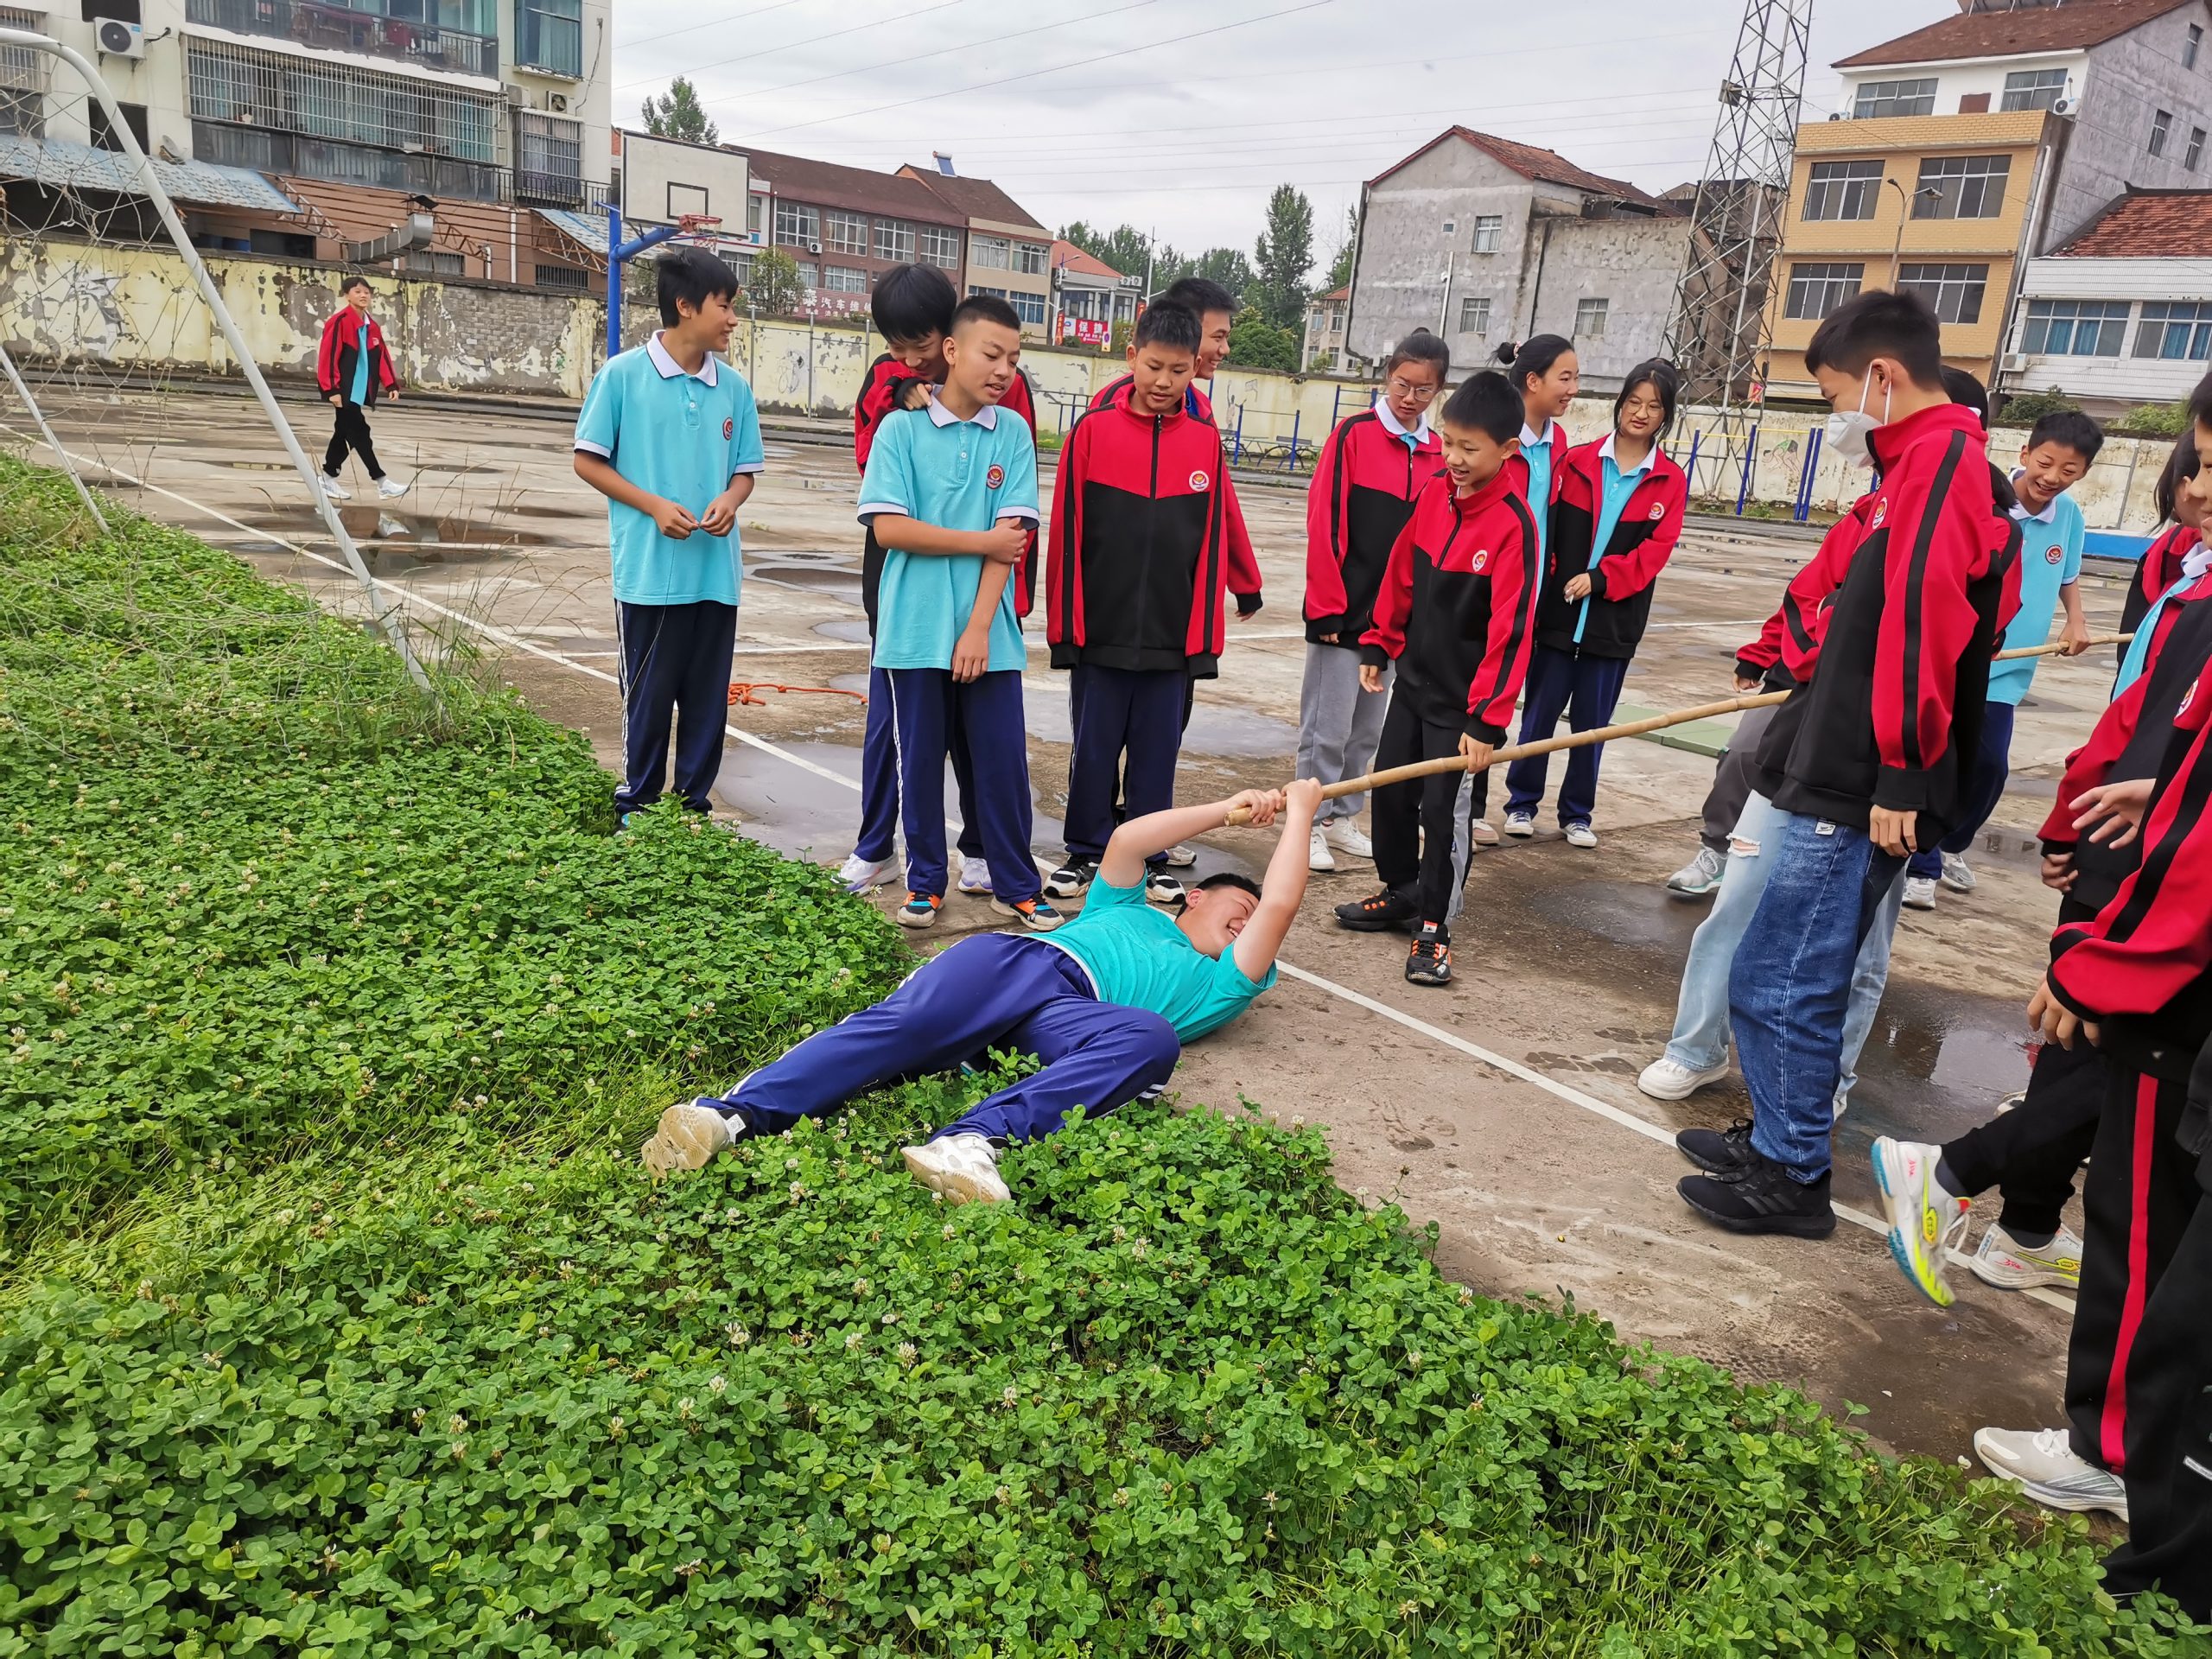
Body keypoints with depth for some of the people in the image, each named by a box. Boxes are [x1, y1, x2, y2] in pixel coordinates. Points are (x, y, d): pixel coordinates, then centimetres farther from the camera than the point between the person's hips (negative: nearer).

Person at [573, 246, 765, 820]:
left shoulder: (734, 387, 6)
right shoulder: (623, 375, -5)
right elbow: (588, 461, -2)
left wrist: (730, 500, -9)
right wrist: (655, 507, -13)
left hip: (716, 571, 4)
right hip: (649, 571, -4)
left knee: (708, 698, 9)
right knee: (649, 695, 5)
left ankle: (694, 802, 22)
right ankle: (638, 804, 20)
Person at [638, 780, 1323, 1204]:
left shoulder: (1220, 985, 35)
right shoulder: (1130, 910, 39)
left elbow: (1279, 907, 25)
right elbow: (1126, 841, 21)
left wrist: (1300, 812, 34)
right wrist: (1224, 811, 29)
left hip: (1073, 1012, -1)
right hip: (1013, 958, 1)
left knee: (1152, 1038, -36)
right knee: (901, 1023, -30)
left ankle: (970, 1143, -55)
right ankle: (732, 1113, -48)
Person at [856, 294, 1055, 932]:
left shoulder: (1012, 433, 4)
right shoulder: (901, 429, 0)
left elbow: (1012, 539, -3)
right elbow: (889, 527, -9)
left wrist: (979, 626, -11)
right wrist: (982, 541, -8)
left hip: (990, 631, 1)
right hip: (916, 628, -1)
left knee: (1002, 759, 4)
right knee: (921, 758, 8)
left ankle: (1015, 886, 17)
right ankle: (925, 880, 23)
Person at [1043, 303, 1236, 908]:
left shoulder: (1206, 441, 3)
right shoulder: (1093, 430, -2)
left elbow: (1211, 543, 4)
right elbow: (1067, 531, -1)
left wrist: (1203, 638, 2)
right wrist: (1065, 624, -3)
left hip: (1171, 636, 1)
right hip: (1099, 632, -1)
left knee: (1157, 751, 10)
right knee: (1093, 750, 9)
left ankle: (1150, 858, 24)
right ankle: (1086, 853, 24)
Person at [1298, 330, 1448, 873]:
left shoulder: (1437, 453, 7)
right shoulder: (1354, 434, -7)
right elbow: (1324, 524, -10)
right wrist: (1327, 605, -12)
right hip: (1342, 611, -5)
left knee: (1367, 728, 13)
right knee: (1328, 727, -1)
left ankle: (1342, 818, 26)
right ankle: (1311, 824, 11)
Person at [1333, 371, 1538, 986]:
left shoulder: (1512, 523, -21)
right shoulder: (1434, 494, -1)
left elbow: (1509, 629, -22)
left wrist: (1487, 718, -23)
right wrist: (1379, 643, 14)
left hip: (1462, 698, -7)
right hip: (1413, 678, 7)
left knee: (1446, 811, -1)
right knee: (1390, 790, 16)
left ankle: (1434, 925, 15)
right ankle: (1401, 892, 36)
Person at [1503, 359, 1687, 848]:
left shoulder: (1670, 481, 1)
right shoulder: (1578, 461, 1)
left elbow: (1657, 548, -5)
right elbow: (1545, 524, -2)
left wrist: (1600, 578, -17)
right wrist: (1545, 580, -14)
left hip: (1614, 621, 1)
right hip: (1557, 612, 0)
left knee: (1592, 720, 8)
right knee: (1539, 712, 6)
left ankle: (1577, 813, 21)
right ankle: (1522, 801, 20)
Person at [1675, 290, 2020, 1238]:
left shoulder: (1941, 464, -12)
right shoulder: (1925, 467, 19)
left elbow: (1922, 622, -21)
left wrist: (1901, 777, -23)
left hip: (1860, 798, -10)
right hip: (1840, 782, 10)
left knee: (1782, 985, -3)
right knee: (1779, 976, 16)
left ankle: (1793, 1180, 10)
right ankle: (1780, 1145, 28)